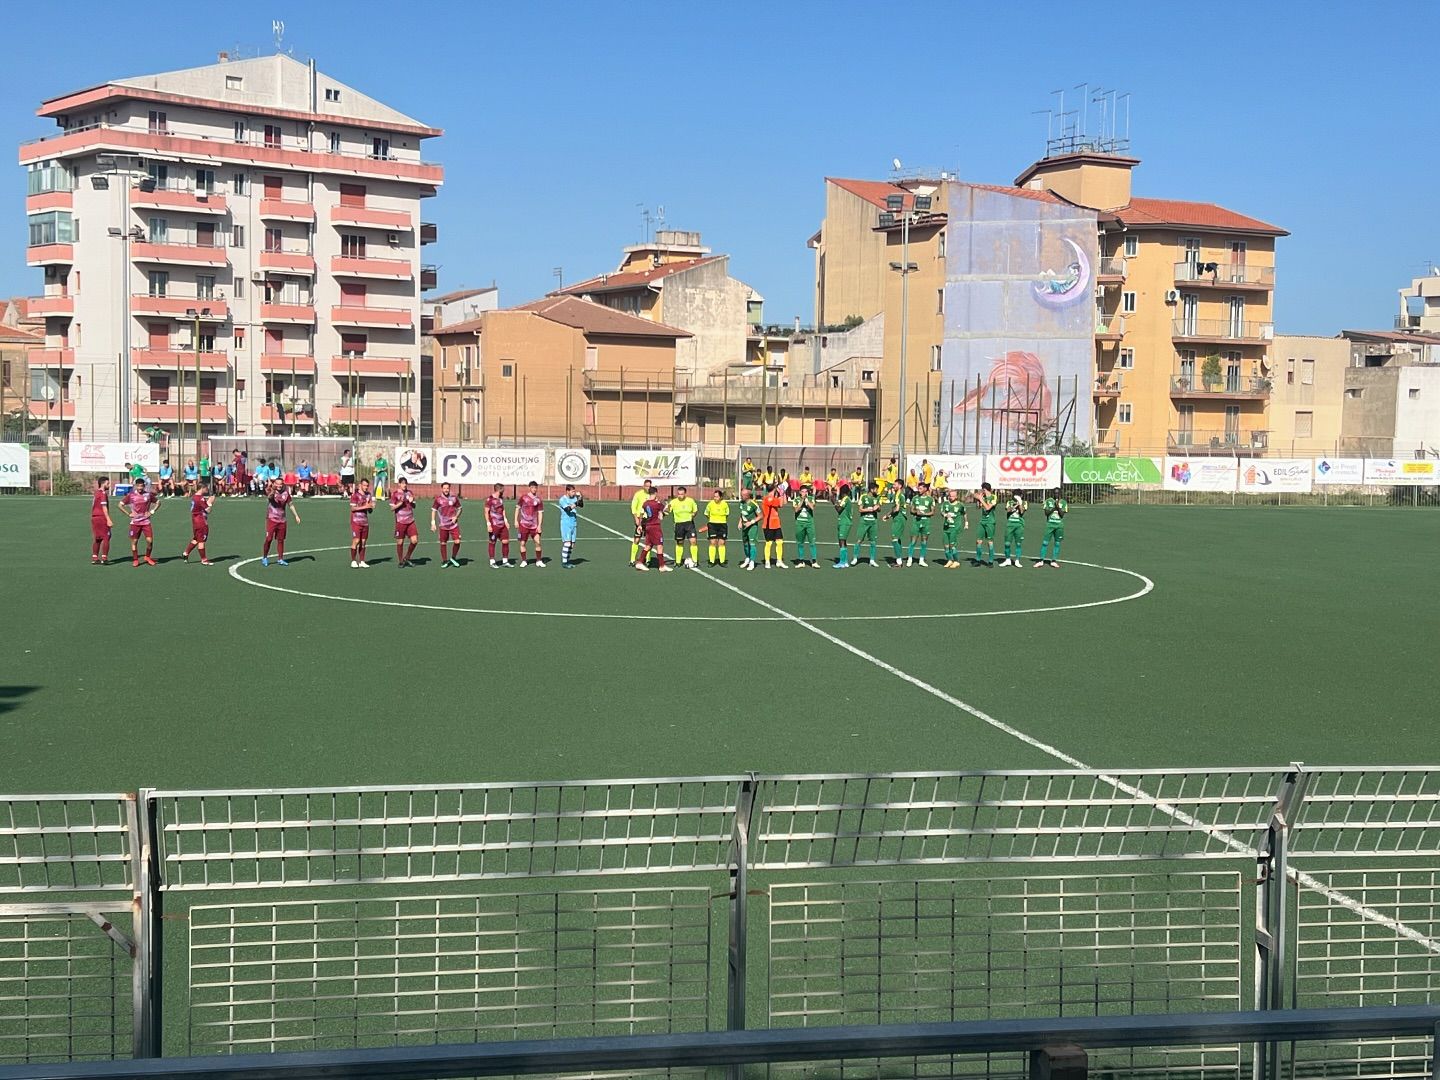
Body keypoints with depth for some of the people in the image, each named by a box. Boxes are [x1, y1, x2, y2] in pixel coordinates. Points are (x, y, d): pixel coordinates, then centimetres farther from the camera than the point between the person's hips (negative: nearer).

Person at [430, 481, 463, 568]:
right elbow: (433, 510, 3)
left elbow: (459, 508, 13)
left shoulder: (454, 498, 1)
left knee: (457, 542, -7)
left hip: (453, 524, 1)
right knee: (443, 543, 4)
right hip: (443, 525, -1)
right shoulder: (438, 499, -2)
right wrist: (433, 523, -4)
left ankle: (453, 558, 15)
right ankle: (444, 561, 18)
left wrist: (456, 517, -4)